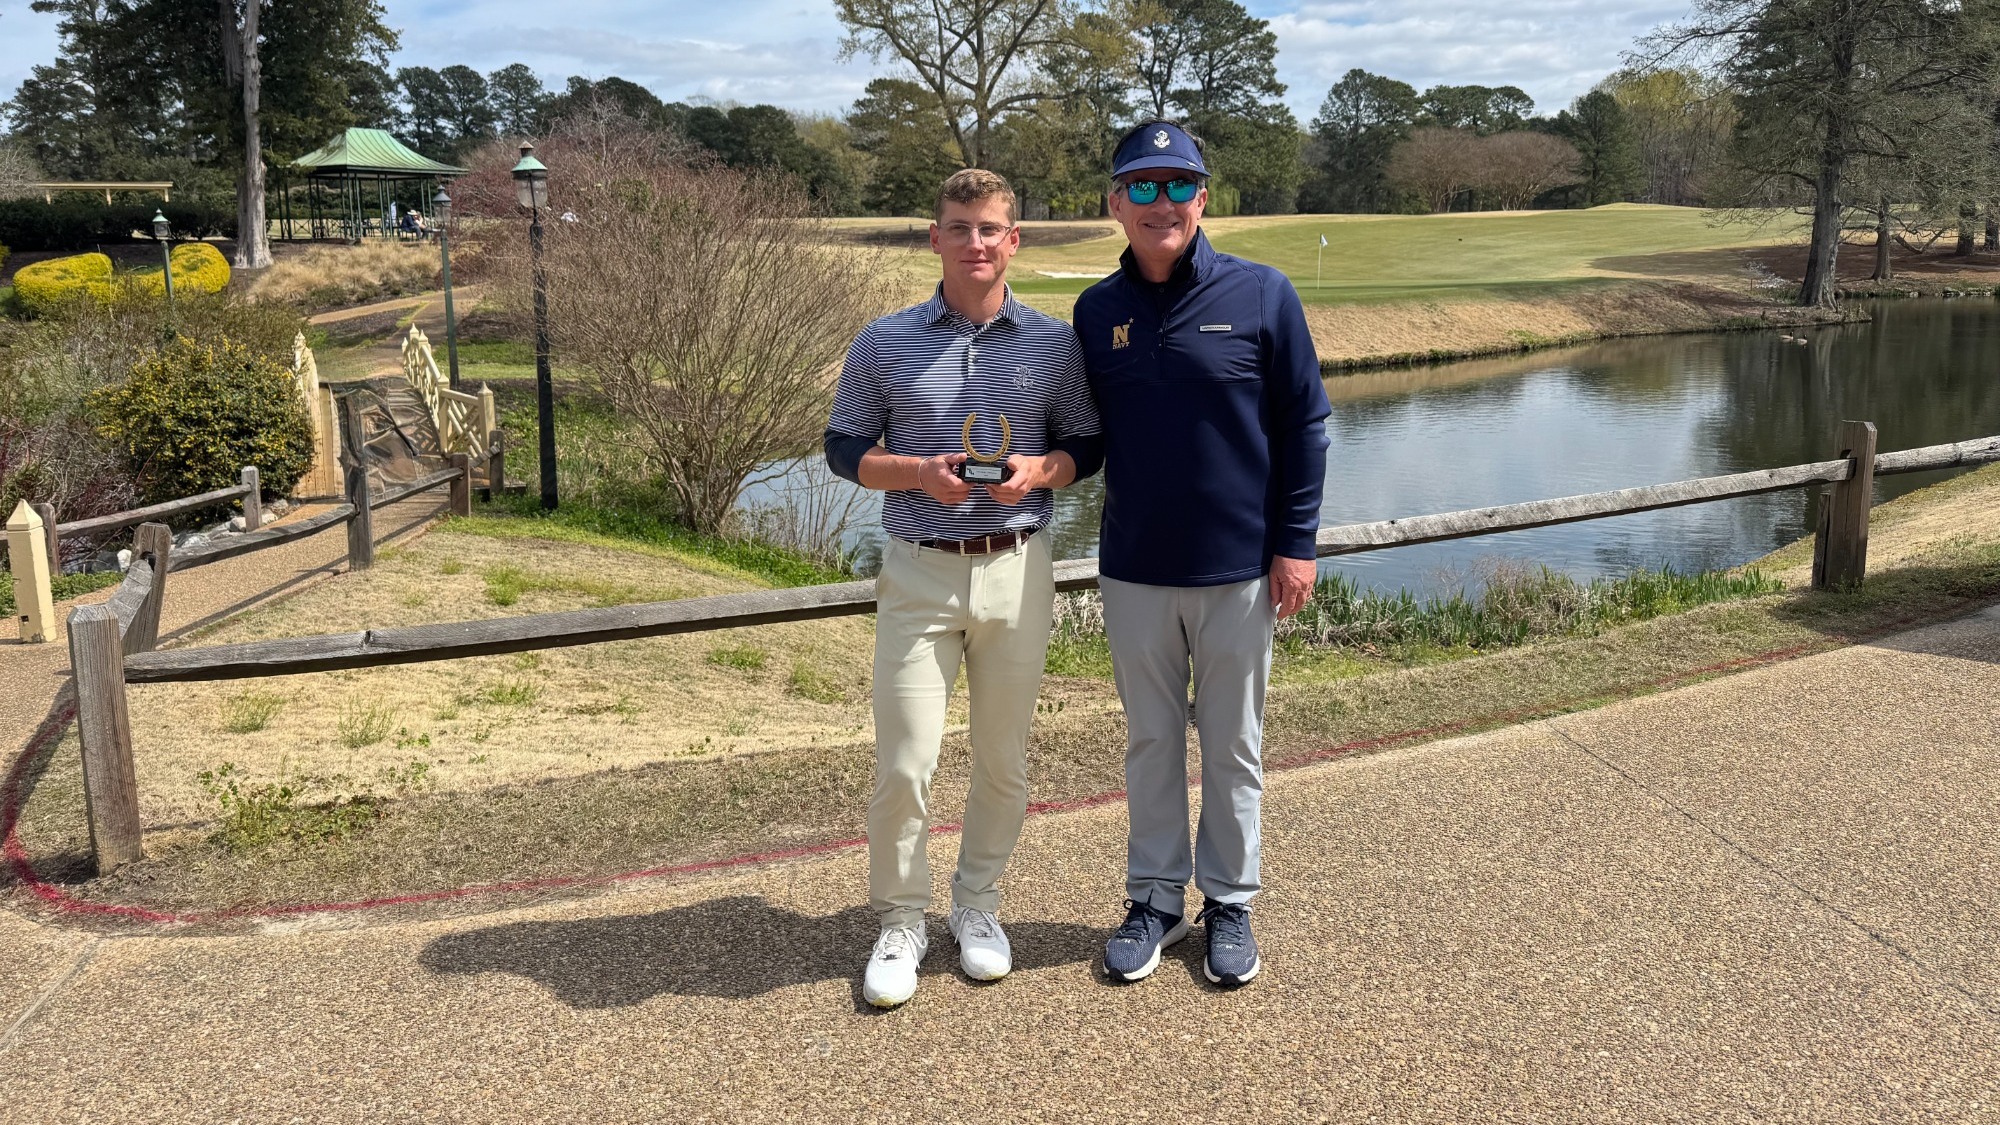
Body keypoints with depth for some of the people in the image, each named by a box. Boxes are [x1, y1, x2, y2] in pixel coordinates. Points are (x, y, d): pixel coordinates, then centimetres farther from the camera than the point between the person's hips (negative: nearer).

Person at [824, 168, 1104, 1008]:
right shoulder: (884, 343, 0)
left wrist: (1040, 470, -12)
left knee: (1004, 759, 11)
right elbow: (844, 449, 4)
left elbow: (1089, 443, 10)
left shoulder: (1054, 342, 3)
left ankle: (977, 903, 31)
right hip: (920, 572, -1)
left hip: (1018, 570, 2)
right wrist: (922, 473, -14)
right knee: (903, 763, -3)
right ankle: (901, 920, 17)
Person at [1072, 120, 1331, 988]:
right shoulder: (1098, 310, 2)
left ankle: (1230, 902, 27)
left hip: (1239, 568, -2)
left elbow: (1304, 424, -3)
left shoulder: (1262, 296, -6)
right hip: (1134, 571, 2)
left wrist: (1296, 541, -6)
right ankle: (1155, 897, 28)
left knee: (1233, 746, 11)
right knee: (1150, 741, 13)